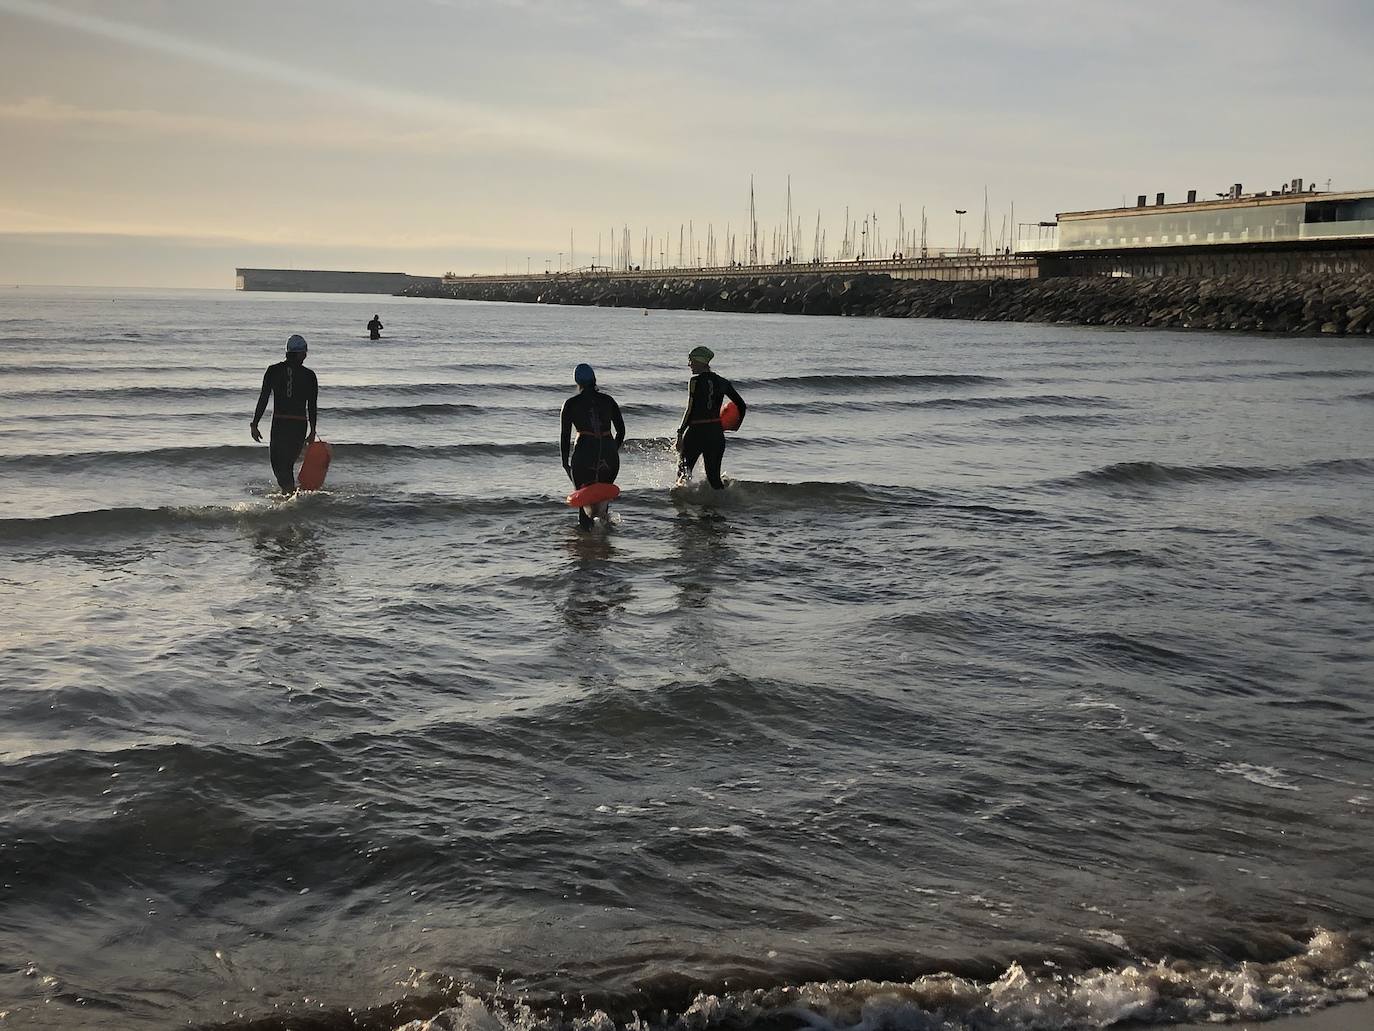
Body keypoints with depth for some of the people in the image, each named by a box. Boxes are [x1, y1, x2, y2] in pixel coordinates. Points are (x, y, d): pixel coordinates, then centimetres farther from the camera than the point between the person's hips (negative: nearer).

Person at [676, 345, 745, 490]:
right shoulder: (722, 382, 8)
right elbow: (742, 406, 11)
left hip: (696, 432, -5)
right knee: (714, 477, 11)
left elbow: (691, 410, -14)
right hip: (717, 433, 5)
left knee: (683, 468, 7)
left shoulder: (695, 381, -8)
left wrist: (680, 433, -10)